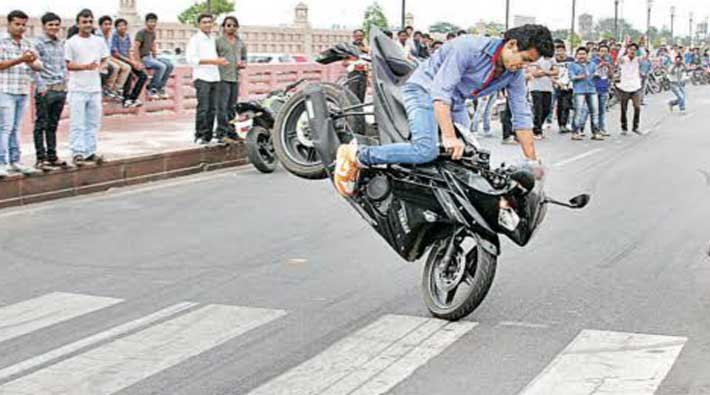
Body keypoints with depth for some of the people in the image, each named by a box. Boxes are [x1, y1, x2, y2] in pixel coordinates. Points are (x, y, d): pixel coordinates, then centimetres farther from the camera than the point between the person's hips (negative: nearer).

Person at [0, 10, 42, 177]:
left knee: (15, 128, 11)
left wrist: (31, 62, -15)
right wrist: (20, 60, -20)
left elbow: (39, 66, 7)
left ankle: (14, 161, 16)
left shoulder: (28, 45, 13)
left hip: (23, 92, 5)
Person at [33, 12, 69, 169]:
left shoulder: (60, 43, 16)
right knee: (41, 125, -2)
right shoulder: (38, 43, -6)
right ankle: (40, 158, 0)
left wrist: (65, 84, 12)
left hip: (60, 89, 7)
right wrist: (42, 87, -16)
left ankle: (52, 156, 18)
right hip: (45, 90, -7)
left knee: (53, 125, 12)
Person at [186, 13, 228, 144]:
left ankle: (208, 136, 9)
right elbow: (191, 59, -13)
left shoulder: (213, 39, 20)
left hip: (214, 78, 7)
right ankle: (199, 136, -6)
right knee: (203, 109, -11)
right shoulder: (195, 39, -2)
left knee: (212, 109, 4)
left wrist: (220, 61, 6)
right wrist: (212, 61, -18)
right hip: (202, 78, -7)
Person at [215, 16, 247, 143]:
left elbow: (244, 58, 23)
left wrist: (243, 64, 3)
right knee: (222, 106, -11)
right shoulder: (218, 42, 1)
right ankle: (222, 134, -13)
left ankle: (232, 134, 14)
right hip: (222, 77, -5)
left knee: (232, 107, 9)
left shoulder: (241, 43, 17)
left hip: (235, 78, 5)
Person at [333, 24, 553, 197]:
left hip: (456, 103, 9)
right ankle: (355, 156, -22)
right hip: (424, 90, -9)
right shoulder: (470, 47, -28)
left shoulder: (515, 74, -6)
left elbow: (522, 118, 0)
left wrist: (533, 162, -4)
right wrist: (449, 137, -40)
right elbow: (441, 91, -33)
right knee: (426, 151, -29)